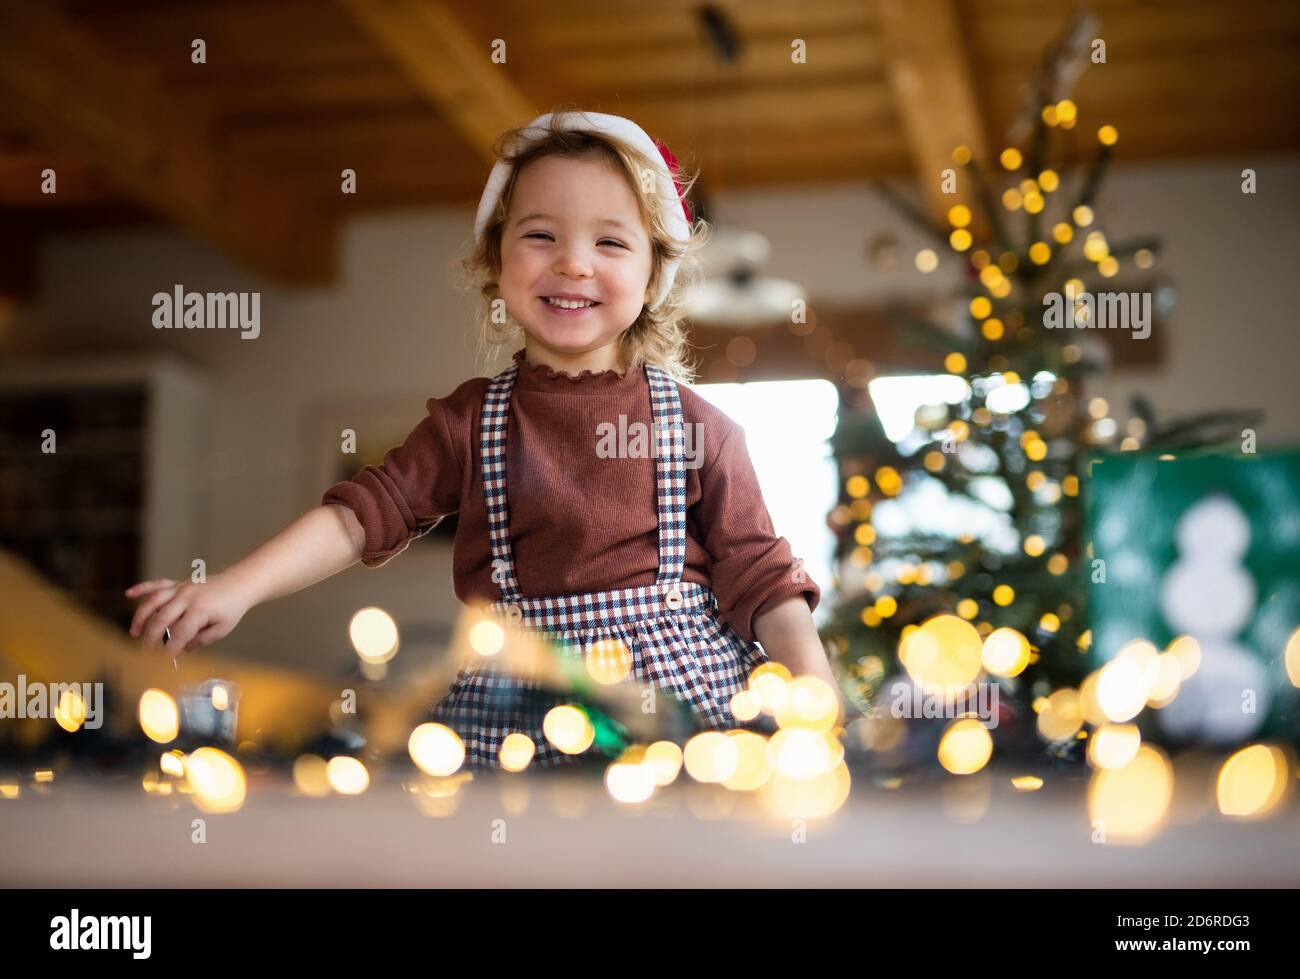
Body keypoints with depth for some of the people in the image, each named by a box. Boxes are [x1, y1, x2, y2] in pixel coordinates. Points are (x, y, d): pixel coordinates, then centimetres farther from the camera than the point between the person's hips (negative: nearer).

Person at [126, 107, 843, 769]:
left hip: (688, 690, 0)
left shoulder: (693, 424, 2)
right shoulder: (468, 421, 5)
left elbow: (756, 573, 0)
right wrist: (235, 589, -12)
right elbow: (362, 513, 1)